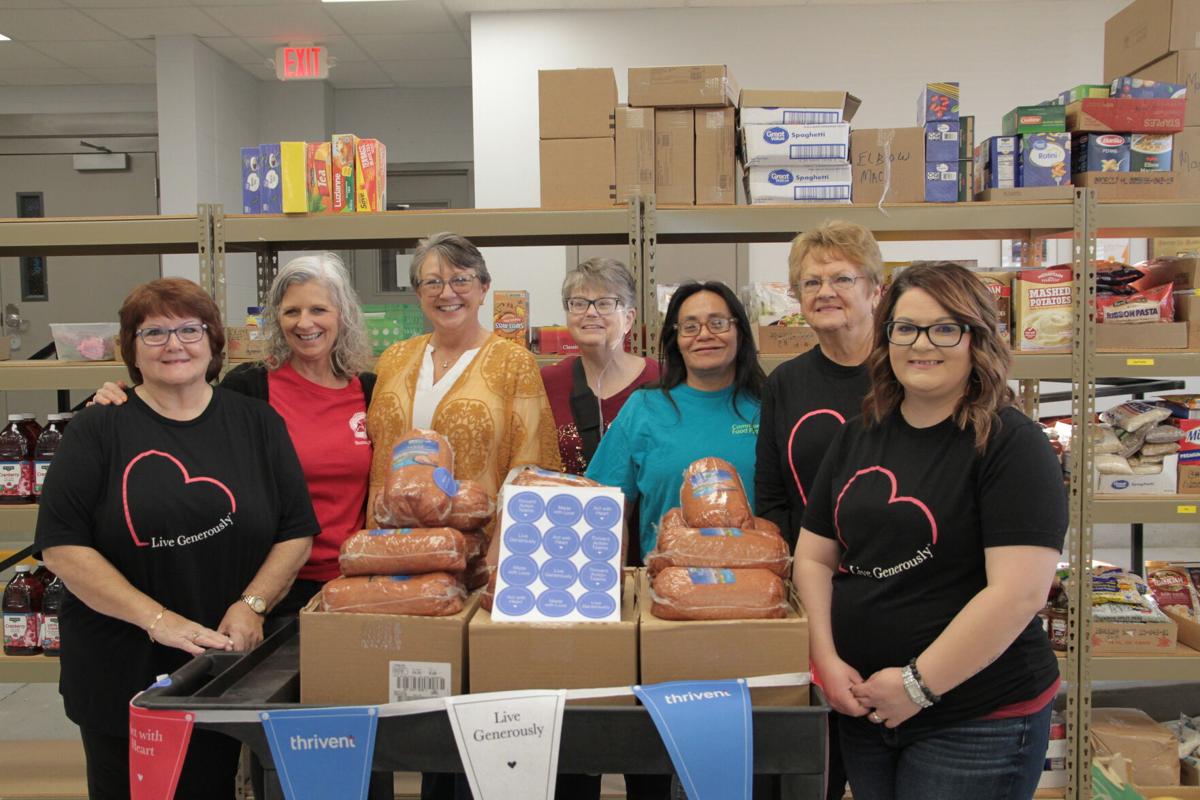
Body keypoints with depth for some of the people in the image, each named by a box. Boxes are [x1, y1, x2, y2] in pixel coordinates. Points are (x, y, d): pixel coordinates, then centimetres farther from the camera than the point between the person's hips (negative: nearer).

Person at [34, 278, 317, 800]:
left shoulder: (256, 424, 3)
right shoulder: (97, 431, -3)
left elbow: (297, 531, 3)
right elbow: (61, 546, -10)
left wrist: (252, 605, -11)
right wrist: (156, 618, -18)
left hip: (226, 664, 2)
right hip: (119, 674, -1)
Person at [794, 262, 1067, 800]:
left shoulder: (1011, 444, -12)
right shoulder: (858, 438, 5)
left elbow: (1019, 593, -20)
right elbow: (813, 557, 8)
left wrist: (919, 684, -17)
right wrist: (827, 660, -4)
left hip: (977, 724, -5)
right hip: (863, 711, 6)